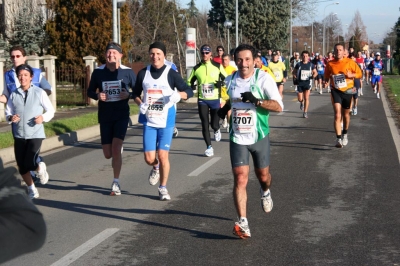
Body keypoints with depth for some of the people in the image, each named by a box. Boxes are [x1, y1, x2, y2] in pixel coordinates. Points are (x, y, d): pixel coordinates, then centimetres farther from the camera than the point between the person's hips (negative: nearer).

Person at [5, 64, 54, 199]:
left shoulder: (39, 93, -5)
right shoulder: (13, 95, 2)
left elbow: (51, 110, 2)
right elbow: (8, 112, 9)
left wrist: (43, 118, -18)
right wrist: (10, 118, -13)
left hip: (35, 134, -3)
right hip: (19, 135, 3)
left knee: (29, 163, -16)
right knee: (22, 166, 6)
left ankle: (40, 168, 21)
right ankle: (32, 189, 30)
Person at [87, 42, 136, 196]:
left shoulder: (127, 72, -4)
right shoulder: (98, 72, 0)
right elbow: (90, 91, 11)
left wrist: (128, 94, -16)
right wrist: (97, 96, -11)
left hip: (122, 115, -2)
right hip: (105, 116, 2)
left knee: (116, 149, -15)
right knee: (108, 154, 6)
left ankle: (116, 183, -2)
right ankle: (119, 151, 44)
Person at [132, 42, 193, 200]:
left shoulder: (171, 74, -6)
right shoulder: (143, 73, 2)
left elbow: (189, 91, -4)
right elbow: (135, 93, 15)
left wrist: (179, 95, -26)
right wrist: (140, 104, -6)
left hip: (166, 122, -2)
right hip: (149, 121, 2)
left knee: (163, 155, -4)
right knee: (149, 158, -1)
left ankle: (163, 188, 16)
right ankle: (156, 168, 37)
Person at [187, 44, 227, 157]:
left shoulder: (218, 66, -1)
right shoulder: (196, 68, 3)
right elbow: (189, 82, 13)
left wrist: (221, 83, -14)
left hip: (215, 100, -1)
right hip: (202, 100, 1)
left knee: (214, 124, -4)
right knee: (205, 125, 1)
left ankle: (217, 130, 34)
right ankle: (209, 147, 12)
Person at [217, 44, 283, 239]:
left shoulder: (264, 79, -11)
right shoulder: (231, 80, 3)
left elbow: (278, 106, -17)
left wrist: (256, 100, -29)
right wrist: (225, 108, 9)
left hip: (259, 136, -2)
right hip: (237, 138, 2)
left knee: (263, 175, 16)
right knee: (240, 179, -11)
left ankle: (265, 192, 53)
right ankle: (242, 223, -13)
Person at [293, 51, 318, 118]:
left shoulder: (311, 65, 0)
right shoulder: (299, 64, 0)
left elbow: (315, 72, 10)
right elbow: (294, 72, 11)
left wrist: (313, 76, -11)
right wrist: (296, 77, -7)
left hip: (307, 83, -1)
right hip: (300, 83, 1)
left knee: (306, 98, -9)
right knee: (300, 99, 3)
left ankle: (305, 112, -1)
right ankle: (302, 103, 41)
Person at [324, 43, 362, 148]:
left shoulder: (350, 62, -5)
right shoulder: (330, 64, -1)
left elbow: (359, 73, 1)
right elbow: (326, 77, 12)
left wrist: (351, 75, -17)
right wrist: (327, 79, -10)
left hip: (348, 91, 1)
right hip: (336, 91, -1)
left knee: (346, 115, 15)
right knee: (337, 115, -15)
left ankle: (344, 134, 39)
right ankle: (338, 139, -18)